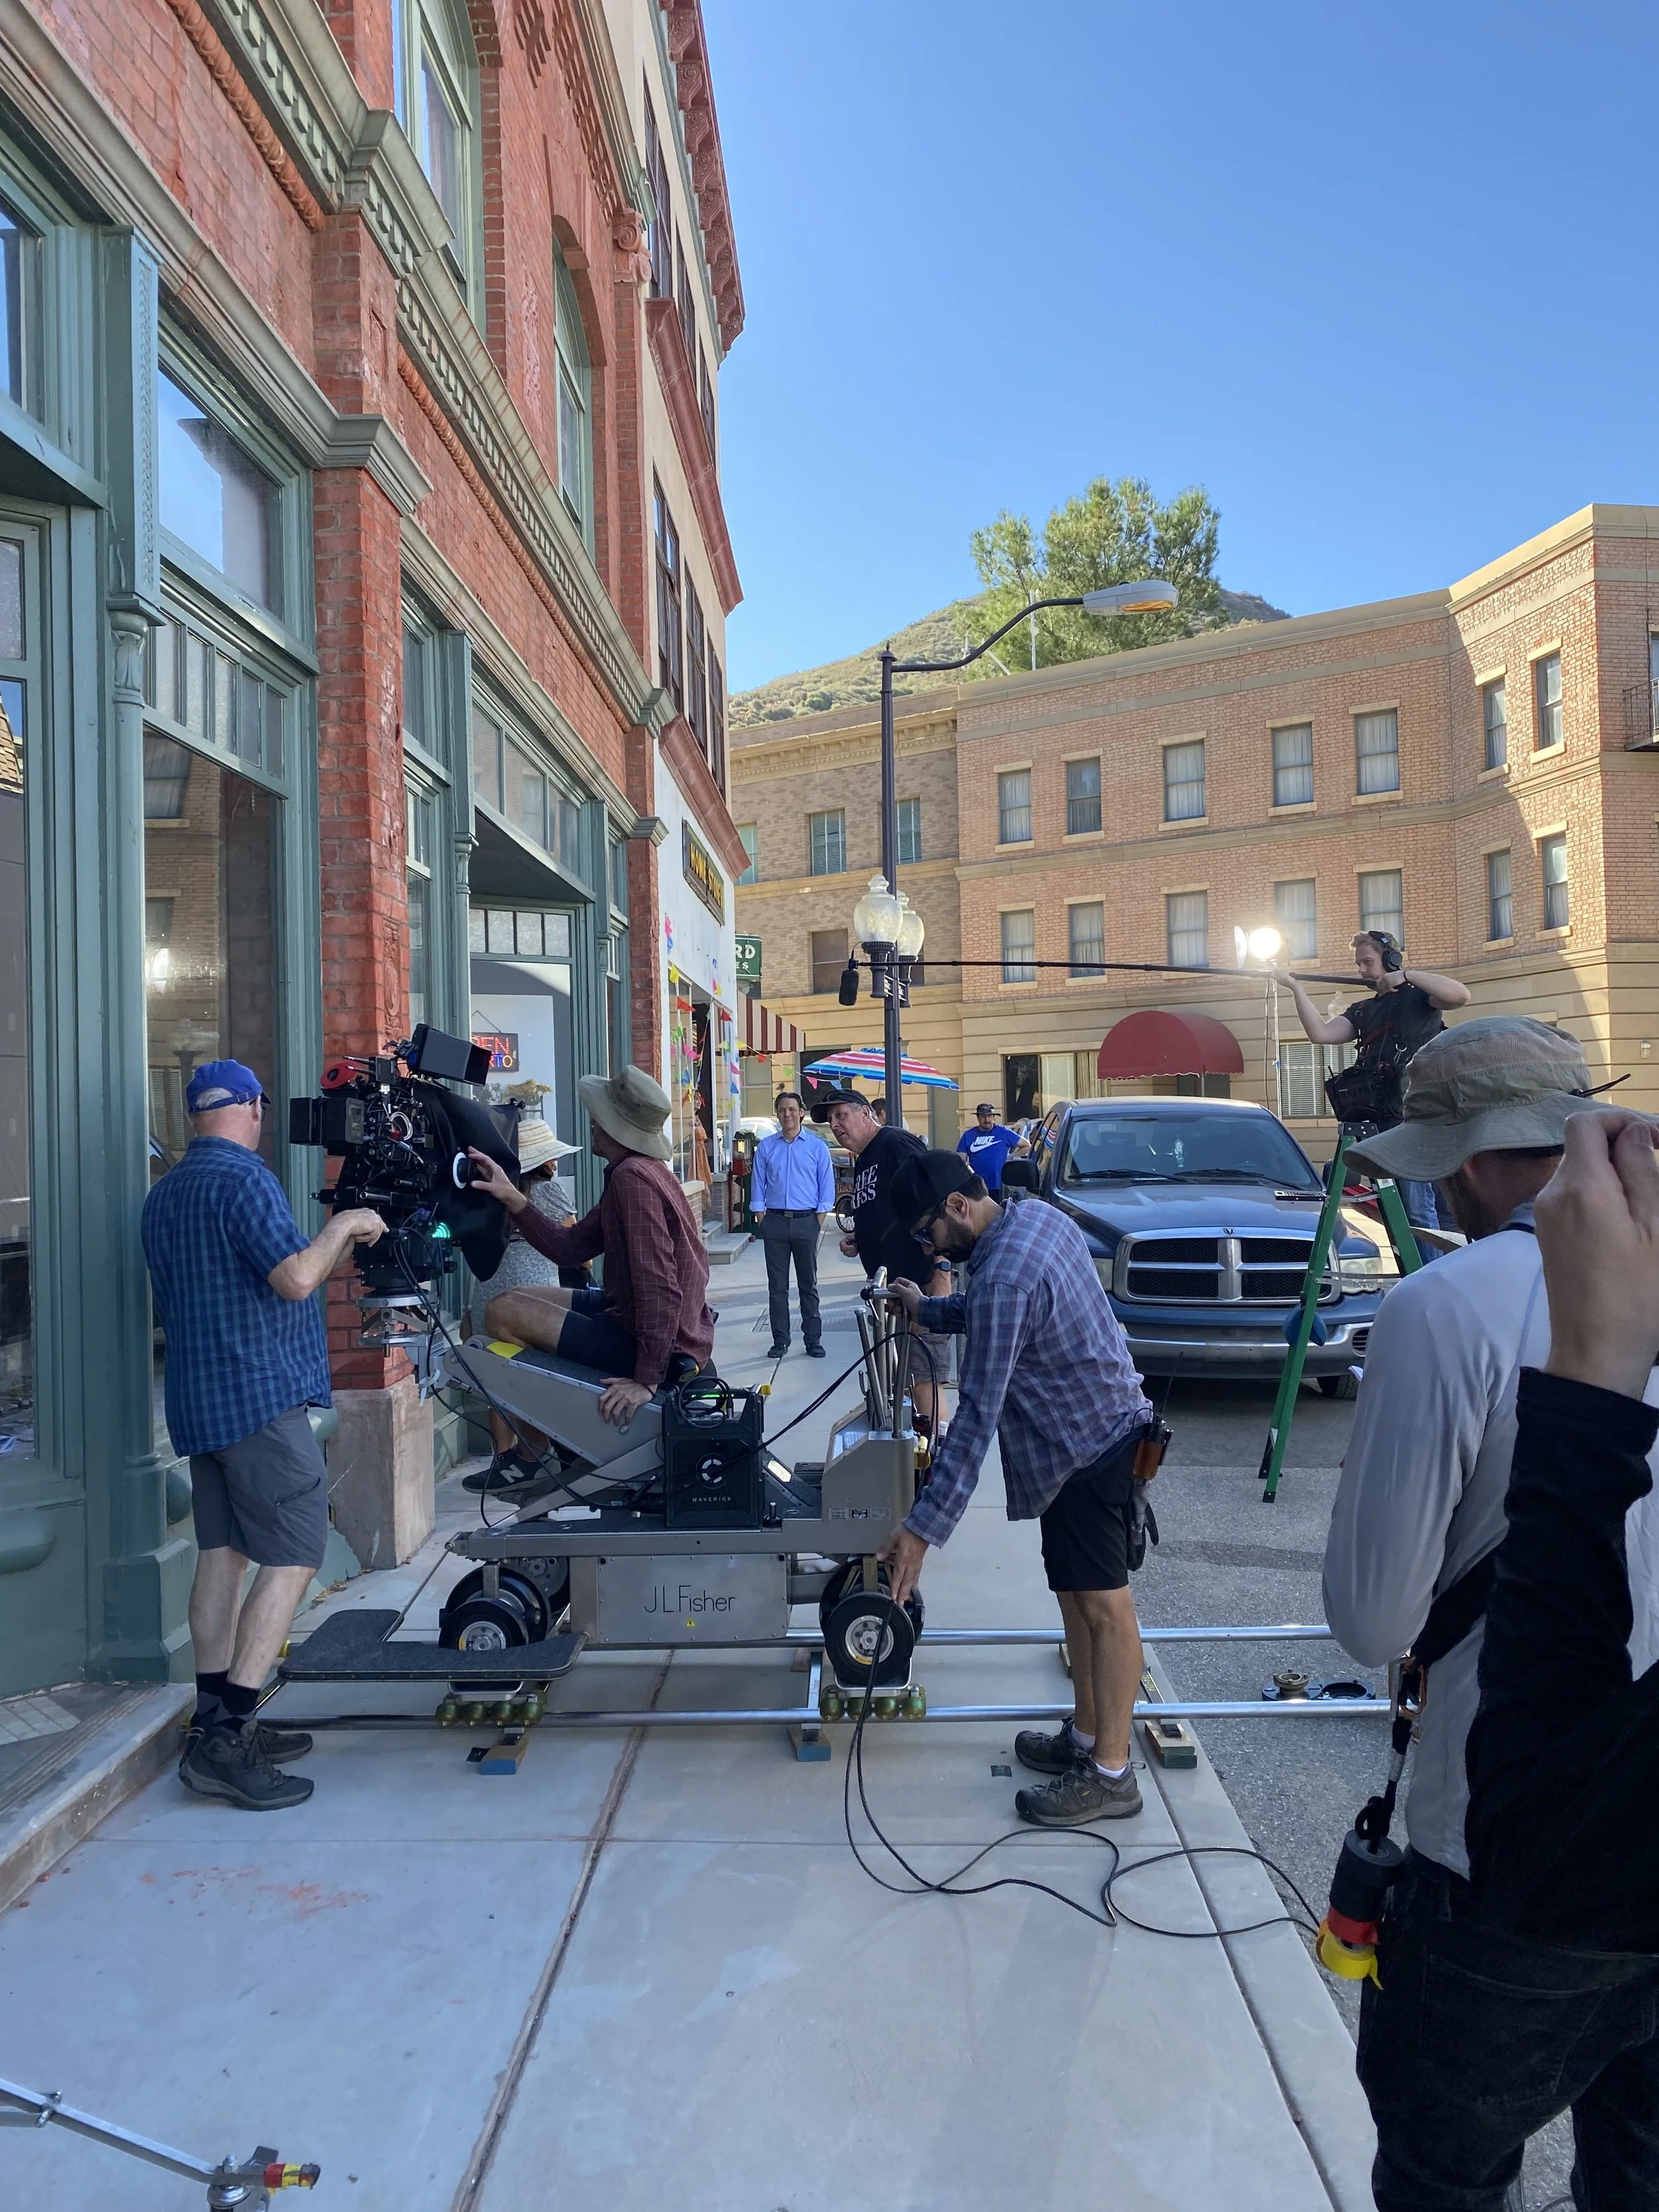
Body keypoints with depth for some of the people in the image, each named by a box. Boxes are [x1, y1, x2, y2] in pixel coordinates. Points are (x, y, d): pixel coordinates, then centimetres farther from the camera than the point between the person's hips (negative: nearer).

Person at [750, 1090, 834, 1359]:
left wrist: (818, 1224, -4)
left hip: (806, 1221, -1)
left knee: (809, 1284, 5)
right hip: (775, 1221, 1)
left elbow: (826, 1189, 3)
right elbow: (758, 1187, 7)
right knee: (777, 1285, 4)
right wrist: (763, 1223, 0)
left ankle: (813, 1340, 10)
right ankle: (780, 1340, 10)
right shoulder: (766, 1147, 6)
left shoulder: (817, 1148, 3)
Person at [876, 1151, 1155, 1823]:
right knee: (1076, 1593, 17)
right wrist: (927, 1310, 25)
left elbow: (978, 1416, -29)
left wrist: (924, 1526, -27)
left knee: (1102, 1604, 0)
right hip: (1104, 1423, 10)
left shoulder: (1002, 1276, -27)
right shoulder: (1040, 1216, 2)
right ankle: (1086, 1737, 30)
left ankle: (1111, 1775, 11)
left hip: (1087, 1446, -10)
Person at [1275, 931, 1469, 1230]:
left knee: (1418, 1210, -10)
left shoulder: (1417, 997, 4)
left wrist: (1406, 975, -13)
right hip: (1376, 1119, 7)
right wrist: (1297, 989, -1)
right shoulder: (1362, 1011, 21)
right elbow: (1321, 1034, 6)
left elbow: (1460, 995, -16)